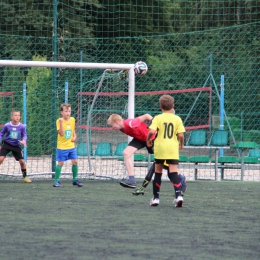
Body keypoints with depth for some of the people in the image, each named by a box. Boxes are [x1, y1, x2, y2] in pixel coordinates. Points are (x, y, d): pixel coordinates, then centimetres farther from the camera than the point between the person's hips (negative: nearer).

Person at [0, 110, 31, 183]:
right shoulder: (7, 125, -12)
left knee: (22, 161, 0)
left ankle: (25, 177, 19)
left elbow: (24, 135, 2)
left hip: (16, 146, 1)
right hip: (6, 144, -1)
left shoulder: (22, 126, -11)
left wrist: (24, 140, -20)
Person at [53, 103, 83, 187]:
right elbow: (61, 133, -21)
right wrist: (61, 122, -30)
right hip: (62, 147, -5)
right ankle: (56, 181, 6)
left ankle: (75, 179, 16)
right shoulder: (59, 121, -12)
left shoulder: (72, 120, 4)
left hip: (71, 146, 5)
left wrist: (74, 136, 2)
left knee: (75, 162, 3)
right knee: (60, 163, -3)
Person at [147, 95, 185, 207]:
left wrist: (148, 140, 3)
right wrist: (181, 144, 14)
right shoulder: (177, 119, 1)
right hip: (173, 149, 0)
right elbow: (180, 135, -5)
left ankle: (156, 198, 16)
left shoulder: (157, 118, -3)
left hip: (159, 148, 0)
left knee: (158, 172, 12)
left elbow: (152, 131, -16)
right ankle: (178, 195, -22)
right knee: (174, 172, -3)